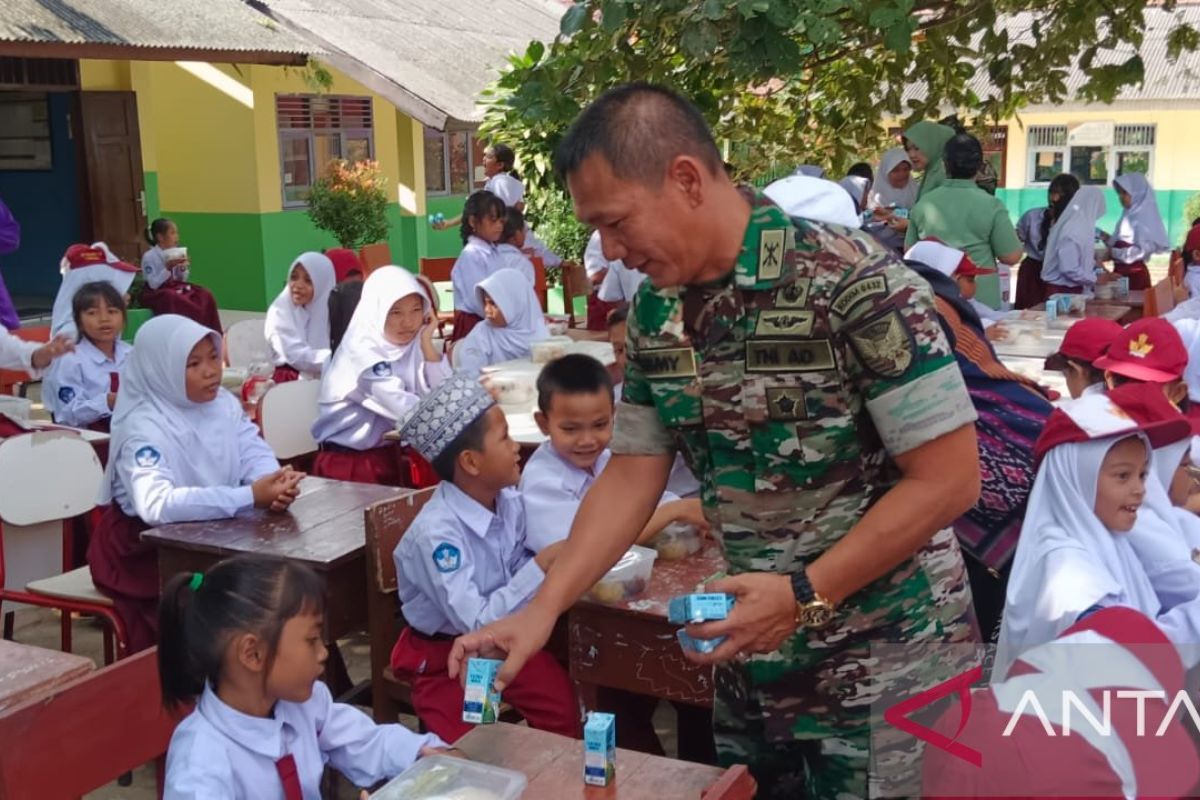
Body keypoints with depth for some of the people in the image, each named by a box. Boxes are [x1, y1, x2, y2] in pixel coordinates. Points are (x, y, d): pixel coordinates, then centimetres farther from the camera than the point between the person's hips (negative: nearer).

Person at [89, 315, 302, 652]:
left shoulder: (224, 403, -1)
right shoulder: (143, 429, -23)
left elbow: (255, 455, -7)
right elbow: (156, 505, -38)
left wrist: (275, 483, -32)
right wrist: (250, 497, -43)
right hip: (145, 549, -6)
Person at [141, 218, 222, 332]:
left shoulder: (176, 253, 3)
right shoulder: (149, 256, -13)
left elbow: (182, 280, 11)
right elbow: (153, 284, -17)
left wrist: (183, 269, -10)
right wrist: (168, 268, -25)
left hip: (175, 288, 6)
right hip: (156, 293, -6)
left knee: (205, 296, -17)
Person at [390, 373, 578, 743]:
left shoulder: (509, 501, -12)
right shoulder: (436, 532, -32)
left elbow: (517, 572, 0)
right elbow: (474, 622, -33)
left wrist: (560, 564, -21)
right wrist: (542, 566, -34)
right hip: (446, 652, -5)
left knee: (565, 708, -3)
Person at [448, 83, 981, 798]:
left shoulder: (854, 283, -20)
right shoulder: (656, 310, -1)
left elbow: (950, 479, -19)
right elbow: (632, 476, 4)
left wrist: (804, 597, -20)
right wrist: (542, 609, -5)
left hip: (885, 662, -5)